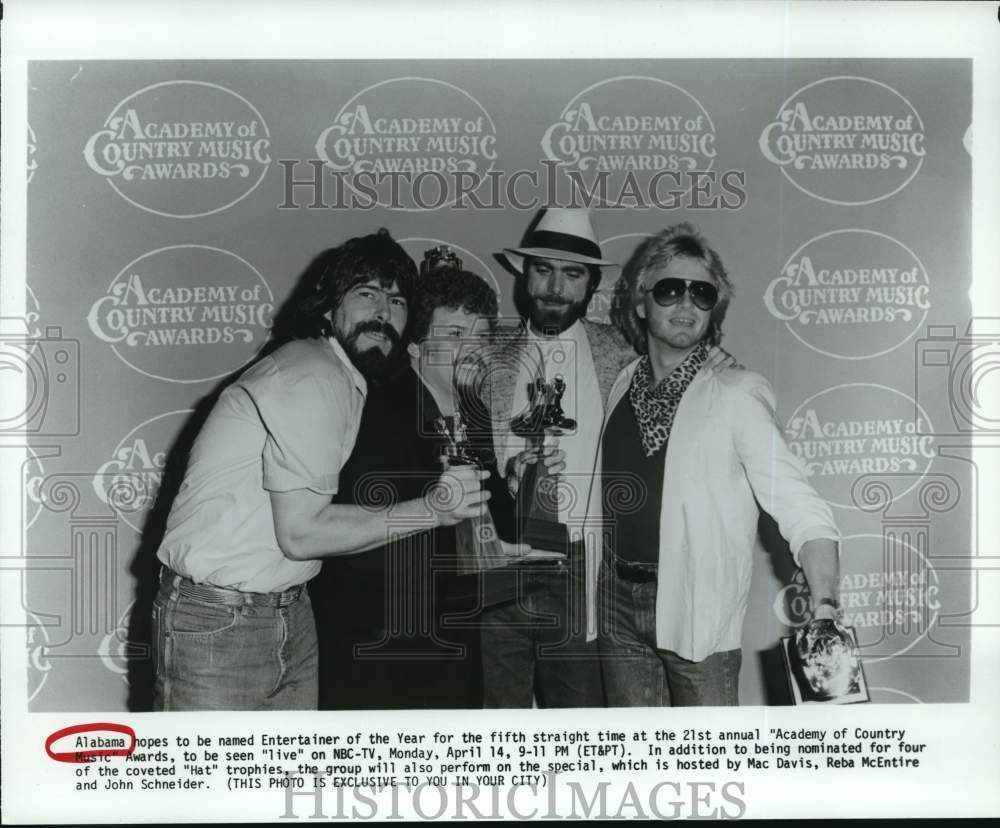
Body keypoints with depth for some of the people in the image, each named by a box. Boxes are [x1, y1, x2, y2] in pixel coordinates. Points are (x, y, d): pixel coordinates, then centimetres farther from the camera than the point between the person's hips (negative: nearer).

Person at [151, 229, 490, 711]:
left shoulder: (343, 380, 12)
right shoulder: (310, 378, -18)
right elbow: (301, 531, -22)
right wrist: (430, 510, -18)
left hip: (291, 612, 9)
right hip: (218, 619, -9)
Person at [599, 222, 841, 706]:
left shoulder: (733, 396, -10)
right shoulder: (621, 387, 6)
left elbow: (799, 507, -19)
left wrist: (824, 606, -30)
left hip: (697, 613, -4)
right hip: (618, 608, 5)